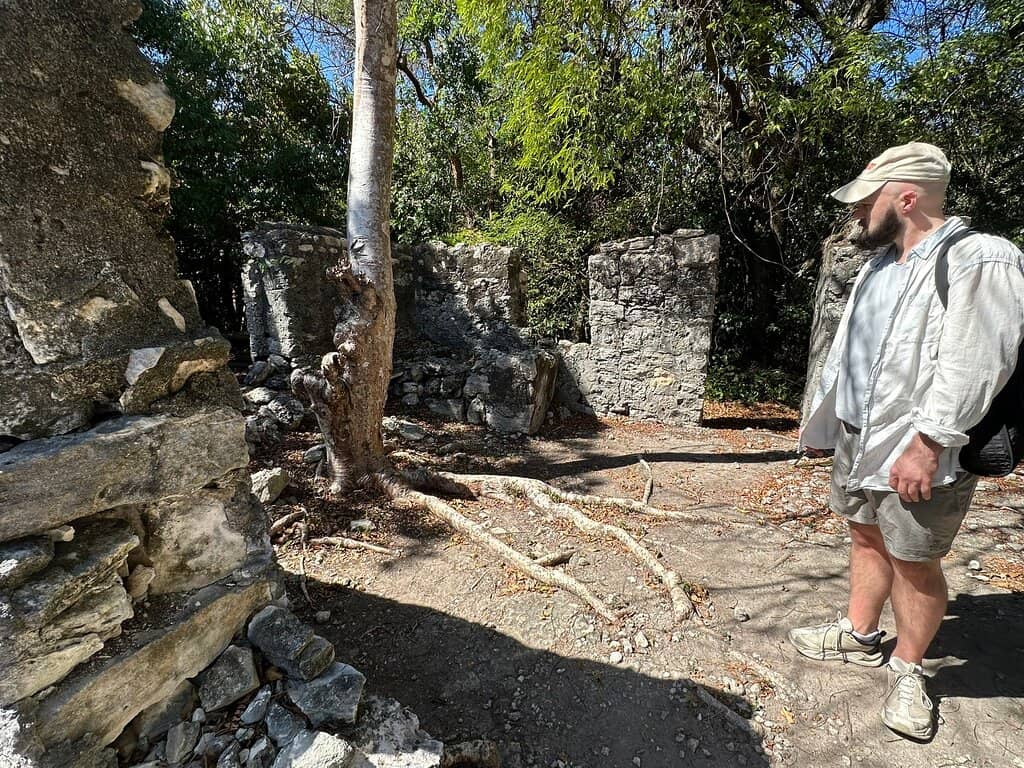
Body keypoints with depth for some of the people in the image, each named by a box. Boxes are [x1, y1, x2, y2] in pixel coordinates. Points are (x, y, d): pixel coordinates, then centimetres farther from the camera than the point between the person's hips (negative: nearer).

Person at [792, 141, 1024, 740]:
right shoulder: (878, 265, 12)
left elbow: (973, 367, -20)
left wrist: (926, 444, -22)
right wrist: (821, 420, 18)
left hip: (914, 452, -7)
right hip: (856, 440, 8)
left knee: (913, 560, 6)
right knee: (866, 538, 18)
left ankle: (909, 670, 27)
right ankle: (860, 637, 36)